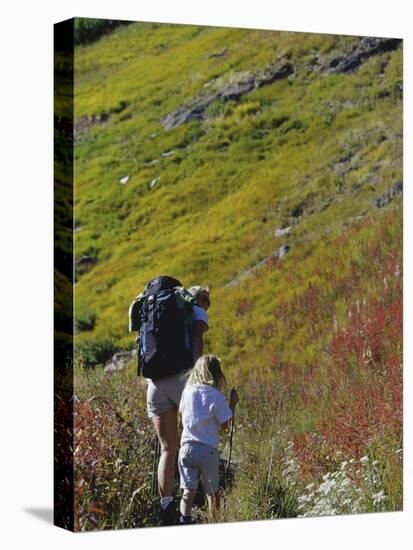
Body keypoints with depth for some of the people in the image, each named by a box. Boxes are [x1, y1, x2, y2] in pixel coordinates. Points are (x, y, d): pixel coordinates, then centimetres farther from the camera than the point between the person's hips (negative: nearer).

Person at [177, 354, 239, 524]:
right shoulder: (215, 396, -12)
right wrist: (233, 403, 3)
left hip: (187, 448, 3)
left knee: (188, 491, 4)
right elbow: (224, 424, -7)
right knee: (212, 492, 11)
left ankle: (184, 521, -7)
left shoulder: (187, 391, 1)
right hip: (207, 450, -3)